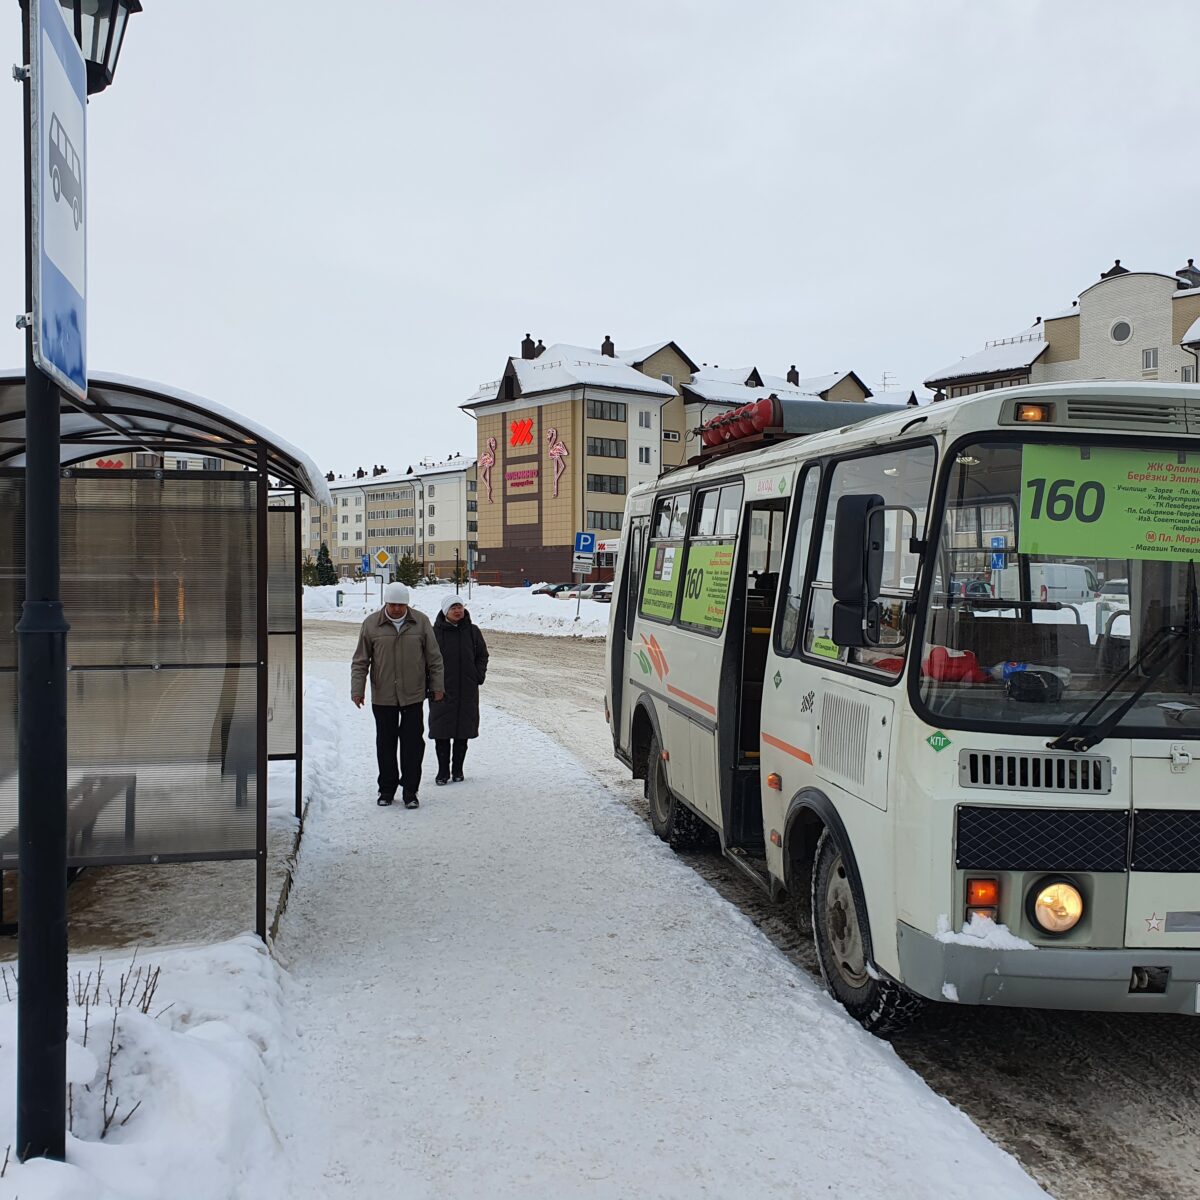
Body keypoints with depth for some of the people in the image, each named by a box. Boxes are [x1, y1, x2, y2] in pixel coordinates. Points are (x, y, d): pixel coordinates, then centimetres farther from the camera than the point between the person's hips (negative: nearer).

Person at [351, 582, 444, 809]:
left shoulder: (421, 622, 0)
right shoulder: (371, 624, -1)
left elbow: (434, 658, 6)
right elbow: (360, 661, 4)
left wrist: (436, 687, 5)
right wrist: (358, 689, -3)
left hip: (413, 696, 0)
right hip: (382, 697, 1)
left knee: (413, 743, -1)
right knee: (385, 743, 8)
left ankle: (410, 791, 7)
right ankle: (387, 789, 20)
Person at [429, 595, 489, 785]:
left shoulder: (472, 632, 5)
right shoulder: (435, 632, -3)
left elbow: (482, 655, 13)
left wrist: (478, 677, 2)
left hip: (467, 691, 2)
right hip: (442, 691, -2)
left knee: (463, 733, 7)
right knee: (442, 733, -1)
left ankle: (457, 769, 18)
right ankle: (443, 771, 8)